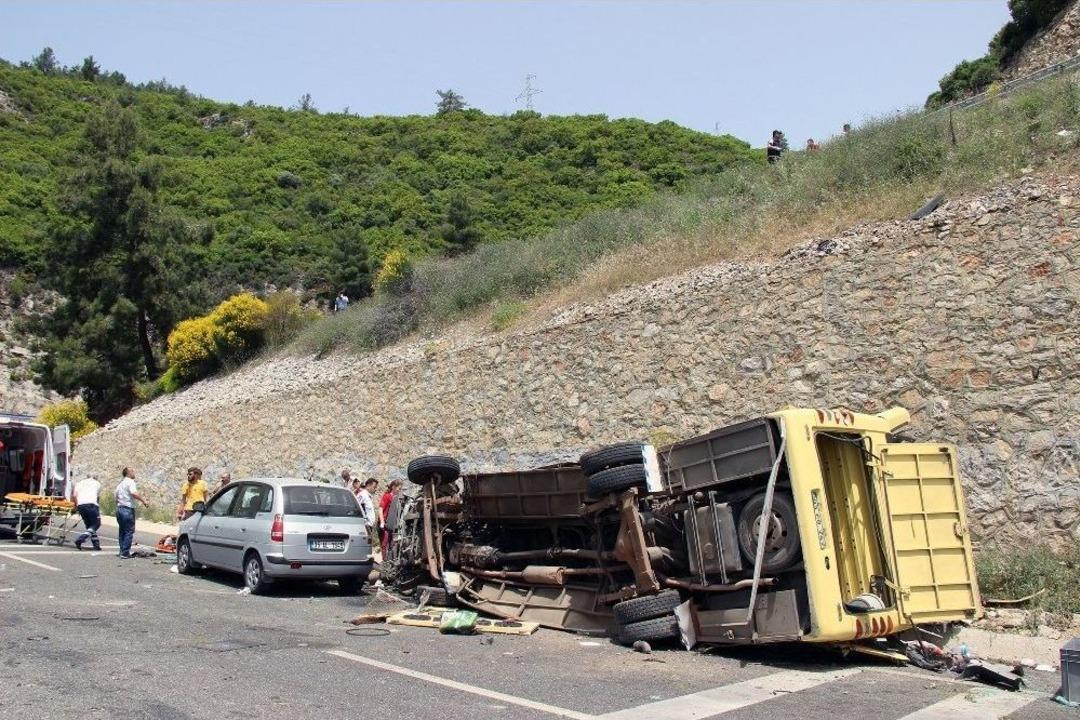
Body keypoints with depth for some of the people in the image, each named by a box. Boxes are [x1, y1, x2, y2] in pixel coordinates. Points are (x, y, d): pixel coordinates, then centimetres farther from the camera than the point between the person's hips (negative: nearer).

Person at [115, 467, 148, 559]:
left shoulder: (120, 484, 19)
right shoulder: (130, 482, -9)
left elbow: (116, 498, 23)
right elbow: (134, 493, -25)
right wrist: (143, 501, -16)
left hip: (119, 509, 9)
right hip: (128, 509, -9)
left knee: (122, 531, 16)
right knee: (129, 531, -4)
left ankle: (122, 551, 18)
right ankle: (125, 552, -6)